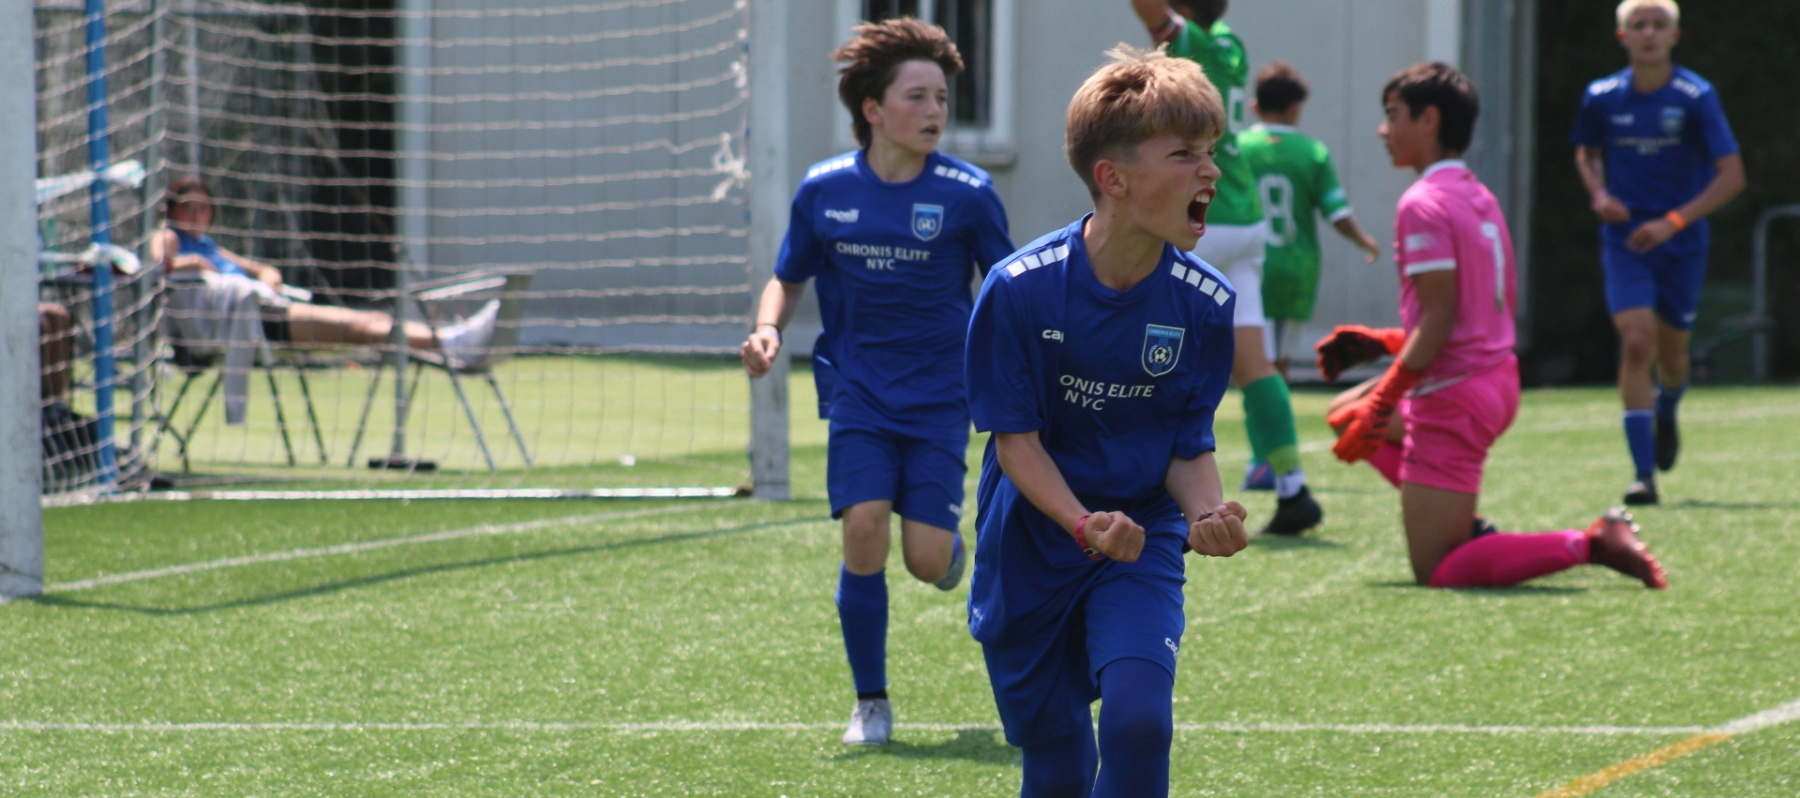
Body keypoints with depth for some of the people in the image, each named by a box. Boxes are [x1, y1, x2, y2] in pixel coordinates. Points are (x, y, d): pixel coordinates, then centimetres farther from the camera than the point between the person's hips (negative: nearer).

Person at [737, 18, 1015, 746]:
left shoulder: (966, 193, -7)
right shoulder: (824, 190, -2)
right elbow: (789, 279, 12)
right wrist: (768, 330, -7)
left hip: (940, 394, -1)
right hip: (858, 391, 1)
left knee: (927, 561, -9)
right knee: (864, 530, -17)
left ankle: (950, 543, 33)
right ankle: (871, 704, -1)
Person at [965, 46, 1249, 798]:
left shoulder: (1204, 303, -10)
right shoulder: (1019, 289, -17)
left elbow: (1189, 447, -3)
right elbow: (1017, 441, -14)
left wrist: (1208, 512, -24)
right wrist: (1083, 524, -29)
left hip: (1142, 545, 1)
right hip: (1031, 548, -1)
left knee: (1137, 716, -22)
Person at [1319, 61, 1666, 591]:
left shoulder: (1423, 204, -16)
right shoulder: (1480, 197, 12)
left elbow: (1439, 318, -22)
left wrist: (1379, 403, -19)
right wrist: (1385, 342, 19)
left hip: (1453, 397, -9)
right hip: (1500, 380, 9)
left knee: (1436, 574, -5)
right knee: (1345, 415, 28)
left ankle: (1589, 544, -17)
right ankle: (1468, 530, 13)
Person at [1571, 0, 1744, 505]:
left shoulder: (1696, 97, -11)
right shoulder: (1601, 97, -3)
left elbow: (1732, 175, -12)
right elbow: (1586, 151, 18)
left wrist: (1674, 221, -20)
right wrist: (1599, 193, -3)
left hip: (1682, 243, 0)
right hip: (1625, 242, 0)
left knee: (1671, 353, 11)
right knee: (1636, 344, -16)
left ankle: (1666, 412, 49)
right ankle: (1643, 473, -15)